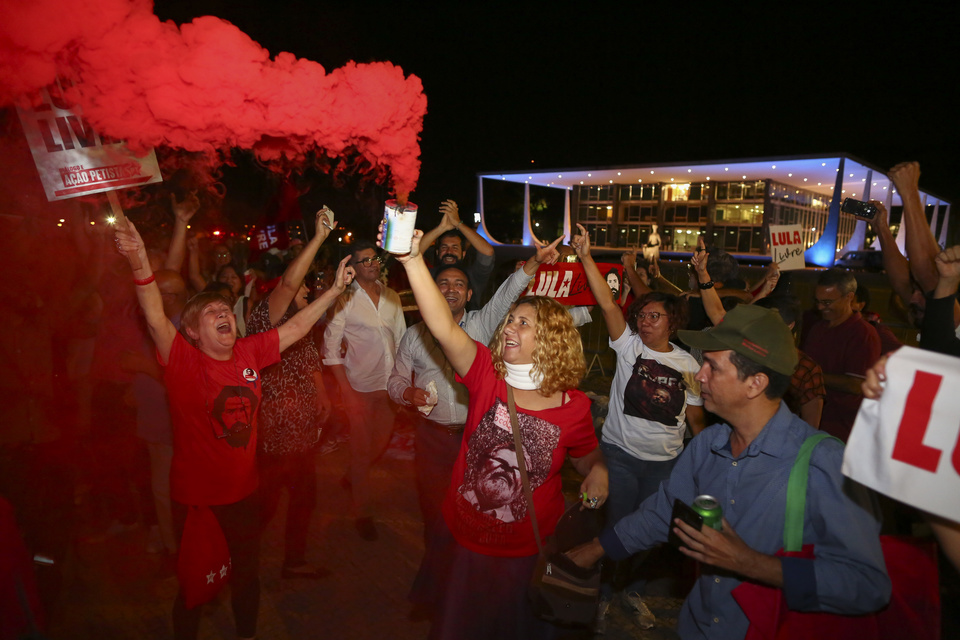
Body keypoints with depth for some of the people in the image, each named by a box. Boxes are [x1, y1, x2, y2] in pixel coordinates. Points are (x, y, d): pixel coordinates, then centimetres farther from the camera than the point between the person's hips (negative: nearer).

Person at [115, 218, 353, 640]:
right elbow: (156, 319, -31)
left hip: (243, 492, 4)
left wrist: (334, 290, 1)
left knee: (247, 573, 23)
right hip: (195, 497, -4)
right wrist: (140, 264, -46)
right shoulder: (183, 361, -15)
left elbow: (296, 327, 3)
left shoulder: (248, 353, -3)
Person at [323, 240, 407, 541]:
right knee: (361, 448, 6)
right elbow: (330, 349, -8)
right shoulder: (344, 300, -7)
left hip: (390, 383, 4)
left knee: (381, 442, 17)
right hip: (360, 385, -4)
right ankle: (363, 513, 24)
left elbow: (401, 339, 9)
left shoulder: (392, 297, 5)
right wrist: (346, 391, -13)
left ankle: (352, 477, 47)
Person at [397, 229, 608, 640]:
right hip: (464, 540, 1)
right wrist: (413, 260, -42)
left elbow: (586, 457, 7)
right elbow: (444, 328, -31)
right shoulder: (487, 375, -14)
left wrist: (598, 472, -16)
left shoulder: (574, 406, -13)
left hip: (528, 551, -1)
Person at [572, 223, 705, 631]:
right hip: (621, 454, -2)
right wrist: (585, 256, -29)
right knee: (617, 527, 7)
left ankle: (635, 591, 41)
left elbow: (695, 419, 8)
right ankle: (604, 594, 31)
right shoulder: (628, 346, -7)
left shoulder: (688, 364, 1)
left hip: (666, 462, 2)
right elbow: (607, 303, -20)